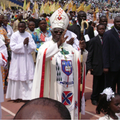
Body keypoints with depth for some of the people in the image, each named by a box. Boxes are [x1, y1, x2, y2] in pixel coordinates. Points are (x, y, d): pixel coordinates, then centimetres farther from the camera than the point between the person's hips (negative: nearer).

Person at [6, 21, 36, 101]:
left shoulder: (28, 35, 6)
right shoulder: (14, 35, -4)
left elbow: (33, 47, 1)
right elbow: (13, 47, -13)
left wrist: (28, 43, -17)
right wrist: (23, 43, -17)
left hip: (27, 59, 3)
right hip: (17, 59, -3)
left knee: (29, 78, 0)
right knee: (17, 77, 2)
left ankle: (28, 95, 6)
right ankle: (16, 95, 15)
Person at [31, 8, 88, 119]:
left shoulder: (69, 47, 12)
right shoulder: (47, 45, -3)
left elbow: (80, 61, 9)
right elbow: (43, 55, -26)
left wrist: (82, 50, -9)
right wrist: (58, 43, -30)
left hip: (68, 87, 5)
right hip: (53, 86, -5)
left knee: (68, 108, 11)